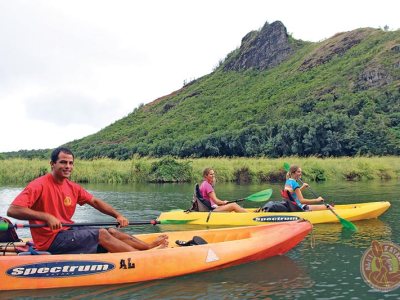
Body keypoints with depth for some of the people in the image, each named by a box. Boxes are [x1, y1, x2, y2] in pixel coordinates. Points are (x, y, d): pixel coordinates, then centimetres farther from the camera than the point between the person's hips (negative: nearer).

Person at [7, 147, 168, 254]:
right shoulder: (39, 185, -16)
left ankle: (150, 246, 4)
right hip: (50, 240, -8)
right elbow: (12, 210, -26)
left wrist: (117, 215, -4)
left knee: (112, 231, 0)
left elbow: (95, 201, 10)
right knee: (102, 234, -17)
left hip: (67, 231, 8)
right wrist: (46, 217, -35)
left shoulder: (73, 187, 7)